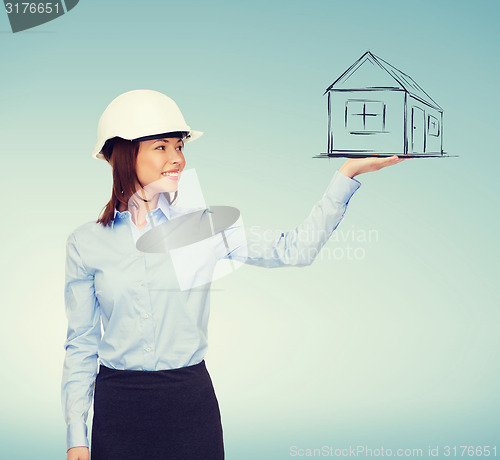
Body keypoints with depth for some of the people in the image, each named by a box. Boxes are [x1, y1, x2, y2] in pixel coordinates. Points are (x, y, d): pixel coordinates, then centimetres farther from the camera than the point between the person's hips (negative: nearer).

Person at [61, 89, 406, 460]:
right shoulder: (86, 243, 0)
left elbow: (295, 248, -4)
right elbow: (81, 346, 3)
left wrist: (348, 173, -9)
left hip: (190, 400, 0)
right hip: (117, 405, 0)